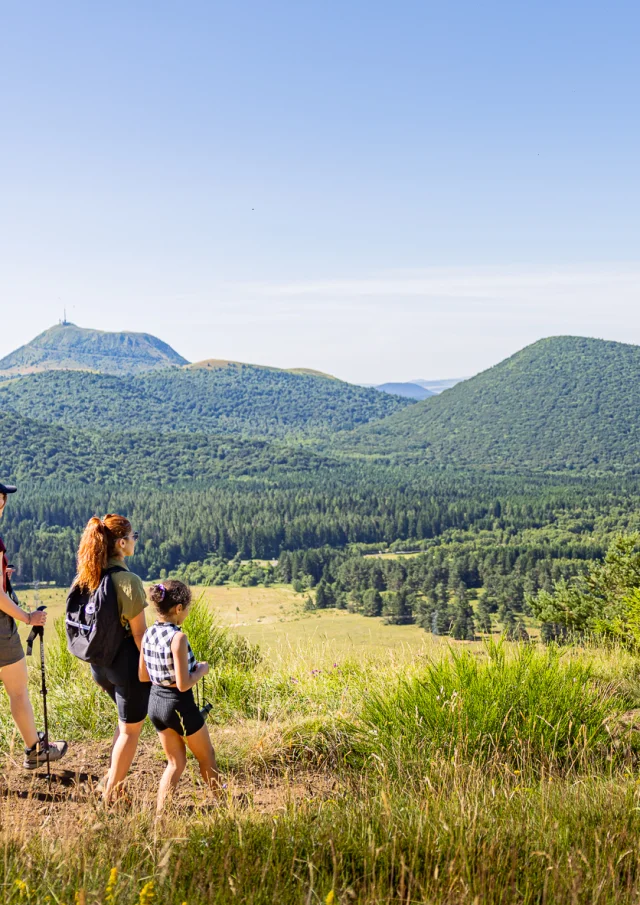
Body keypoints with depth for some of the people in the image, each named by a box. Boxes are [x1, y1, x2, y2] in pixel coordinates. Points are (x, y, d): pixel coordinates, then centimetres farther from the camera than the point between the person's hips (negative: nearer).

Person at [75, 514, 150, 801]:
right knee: (130, 730, 11)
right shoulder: (127, 580, -21)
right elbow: (139, 632, -18)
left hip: (99, 662, 7)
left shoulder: (86, 577, 0)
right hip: (126, 659, -7)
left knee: (128, 719, 28)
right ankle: (111, 796, 18)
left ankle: (111, 780, 30)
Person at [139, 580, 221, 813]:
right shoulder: (178, 637, -24)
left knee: (176, 762, 21)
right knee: (207, 756, 19)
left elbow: (143, 676, 8)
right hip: (179, 705, -6)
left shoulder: (148, 634, -2)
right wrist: (201, 670, -7)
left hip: (156, 701, 6)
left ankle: (160, 812, 15)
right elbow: (183, 684, -24)